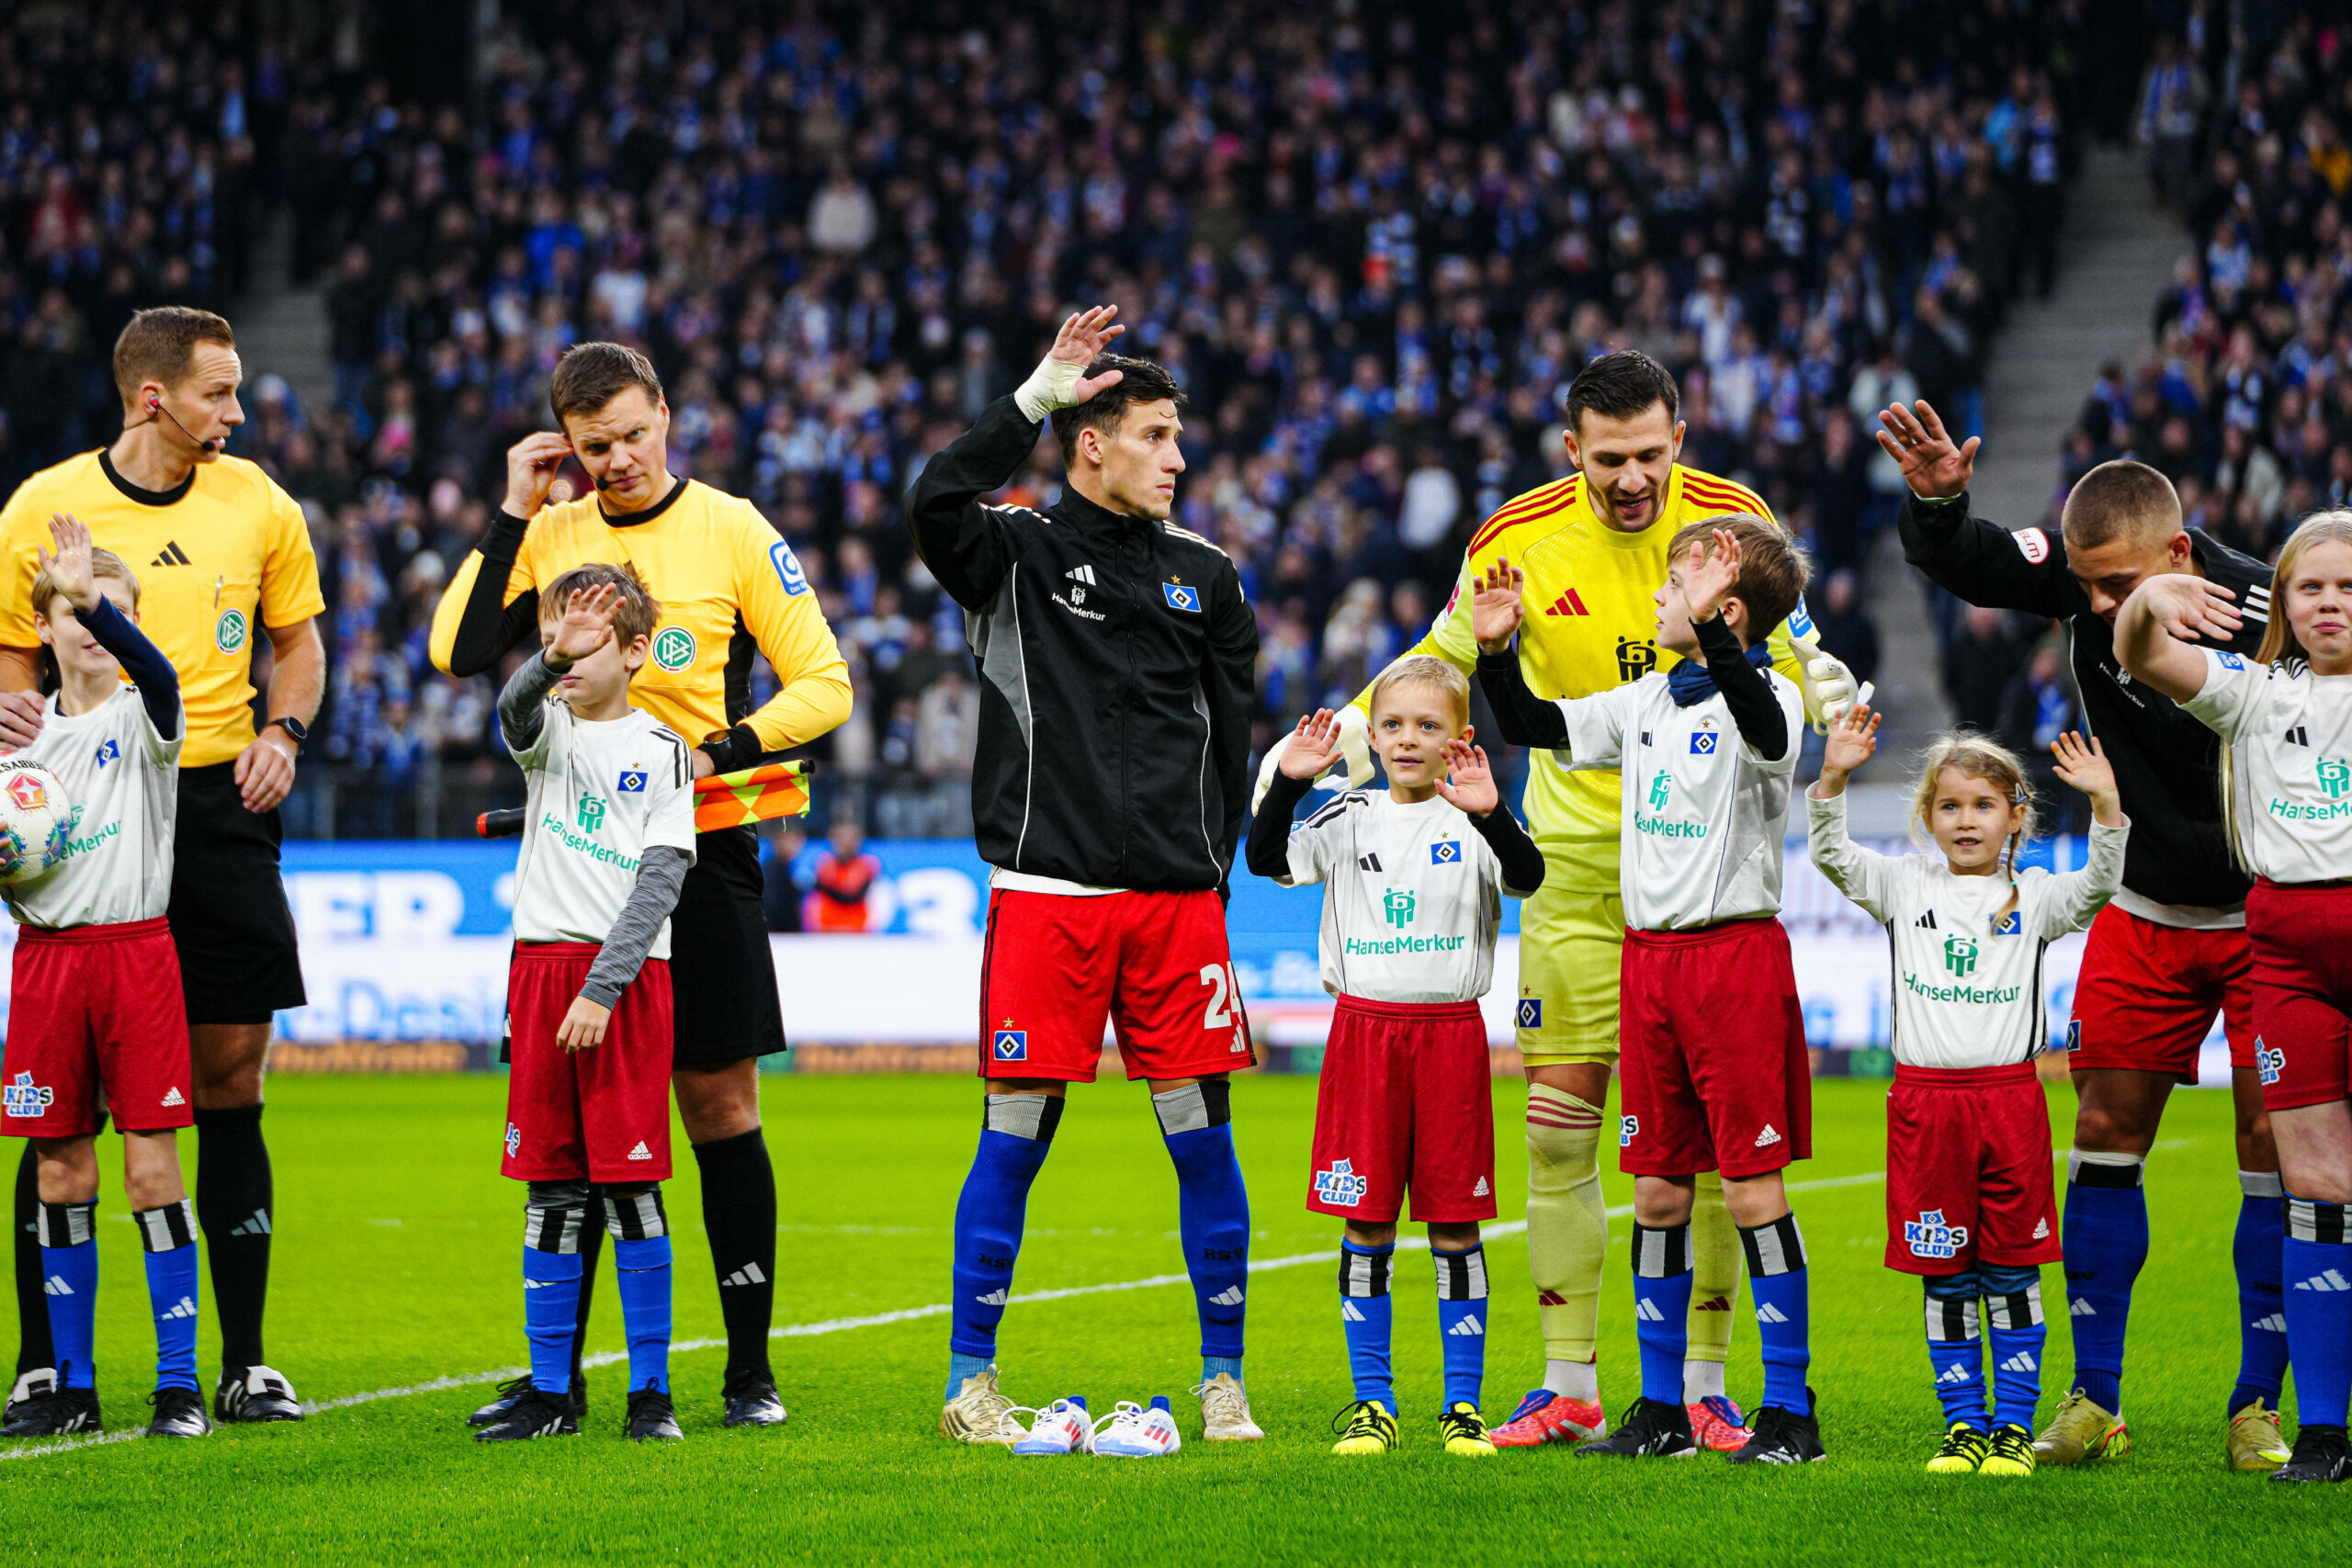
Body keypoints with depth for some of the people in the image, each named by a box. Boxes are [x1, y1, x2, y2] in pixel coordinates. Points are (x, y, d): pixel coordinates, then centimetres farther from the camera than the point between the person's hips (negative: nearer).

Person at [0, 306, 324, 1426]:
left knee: (229, 1083, 2)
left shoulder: (255, 504, 6)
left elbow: (297, 638, 19)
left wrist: (282, 730, 1)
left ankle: (244, 1364, 8)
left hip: (220, 807, 2)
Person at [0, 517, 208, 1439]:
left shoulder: (141, 716, -1)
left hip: (134, 943, -3)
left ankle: (179, 1381, -1)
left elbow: (155, 670, -25)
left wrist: (93, 595, -40)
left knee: (151, 1167, -5)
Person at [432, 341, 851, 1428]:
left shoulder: (729, 530, -1)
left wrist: (717, 753, -14)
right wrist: (513, 513, -4)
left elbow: (823, 683, -2)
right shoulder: (552, 534, 8)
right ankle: (557, 1371, 10)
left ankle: (750, 1368, 6)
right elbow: (460, 652, -3)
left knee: (719, 1104, -1)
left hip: (698, 855, -3)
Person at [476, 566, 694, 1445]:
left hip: (627, 976, -3)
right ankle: (549, 1393, 11)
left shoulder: (662, 753, 1)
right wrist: (550, 661, -38)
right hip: (541, 966, 3)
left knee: (629, 1184, -4)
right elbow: (514, 713, -16)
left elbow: (658, 881, -7)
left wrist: (601, 989, -16)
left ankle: (651, 1392, 2)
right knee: (550, 1186, 5)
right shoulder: (549, 730, 9)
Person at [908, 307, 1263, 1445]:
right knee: (1016, 1137, -1)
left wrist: (1212, 861, 10)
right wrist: (1040, 393, -20)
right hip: (1047, 891, -3)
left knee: (1203, 1138, 2)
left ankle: (1223, 1380, 12)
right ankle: (970, 1382, 8)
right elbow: (938, 503, -20)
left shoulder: (1204, 575, 14)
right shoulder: (1018, 552, 2)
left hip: (1177, 895, 3)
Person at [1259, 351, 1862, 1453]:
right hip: (1575, 857, 1)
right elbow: (1439, 664, 10)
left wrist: (1822, 696, -17)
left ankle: (1703, 1385, 7)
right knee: (1557, 1120, -2)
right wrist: (1346, 729, -3)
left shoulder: (1733, 522, -6)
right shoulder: (1519, 539, -6)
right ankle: (1569, 1385, 7)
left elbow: (1785, 660, 5)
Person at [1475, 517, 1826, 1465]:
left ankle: (1790, 1410, -1)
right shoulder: (1647, 702, 14)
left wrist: (1710, 627, -43)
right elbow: (1538, 728, 23)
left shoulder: (1767, 694, -8)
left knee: (1752, 1186, -6)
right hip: (1648, 956, 7)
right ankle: (1663, 1407, 16)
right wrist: (1497, 650, 6)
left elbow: (1767, 733, -32)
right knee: (1656, 1189, 9)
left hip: (1735, 950, -7)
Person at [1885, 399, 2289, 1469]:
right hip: (2143, 908, 4)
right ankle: (2094, 1399, 9)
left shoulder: (2265, 623, -26)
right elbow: (1960, 564, -10)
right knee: (2107, 1130, 2)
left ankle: (2257, 1406, 1)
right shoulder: (2078, 575, -13)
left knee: (2273, 1140, -7)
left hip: (2266, 912, -4)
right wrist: (1936, 502, -30)